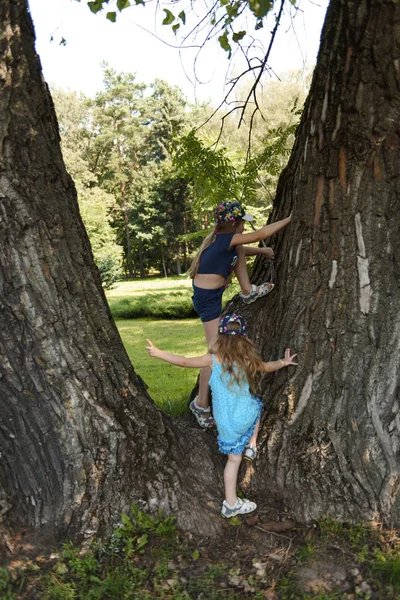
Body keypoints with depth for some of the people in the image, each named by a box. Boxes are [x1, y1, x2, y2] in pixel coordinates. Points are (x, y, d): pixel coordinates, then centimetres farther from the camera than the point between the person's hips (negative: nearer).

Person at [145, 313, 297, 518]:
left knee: (234, 458, 14)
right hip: (246, 416, 0)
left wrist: (158, 353, 0)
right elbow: (267, 367, 17)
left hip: (225, 422, 0)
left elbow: (185, 361, -10)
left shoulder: (213, 359, -10)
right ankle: (251, 444, 30)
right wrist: (284, 362, 37)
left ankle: (231, 503, 20)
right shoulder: (248, 360, -3)